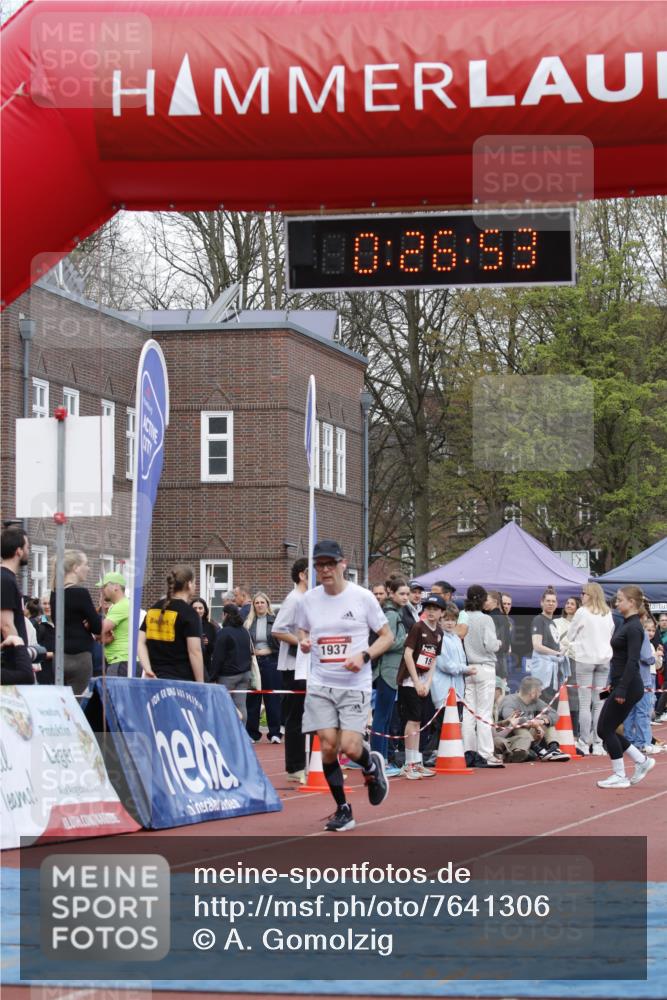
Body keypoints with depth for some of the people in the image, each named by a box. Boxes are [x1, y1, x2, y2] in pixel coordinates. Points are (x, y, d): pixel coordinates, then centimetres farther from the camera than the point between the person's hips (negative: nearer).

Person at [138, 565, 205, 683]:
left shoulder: (154, 609, 12)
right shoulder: (189, 613, -7)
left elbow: (140, 642, 6)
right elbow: (195, 651, -13)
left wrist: (147, 669, -3)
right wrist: (200, 686, -9)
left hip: (155, 678, 6)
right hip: (180, 680, -6)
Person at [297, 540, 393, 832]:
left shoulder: (362, 597, -4)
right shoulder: (308, 600, 4)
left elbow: (387, 636, 3)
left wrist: (363, 656, -14)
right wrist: (303, 641, -3)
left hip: (355, 685, -3)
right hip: (320, 685, 3)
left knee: (350, 747, -14)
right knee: (328, 746, -6)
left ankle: (372, 765, 24)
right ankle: (342, 810, 11)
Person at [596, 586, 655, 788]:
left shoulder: (634, 628, -16)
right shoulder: (626, 624, 14)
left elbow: (632, 661, -22)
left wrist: (622, 689, -24)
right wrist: (613, 684, 23)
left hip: (629, 687, -10)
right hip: (620, 685, 10)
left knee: (606, 729, -3)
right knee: (606, 729, 11)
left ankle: (620, 776, 6)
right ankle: (642, 760, 19)